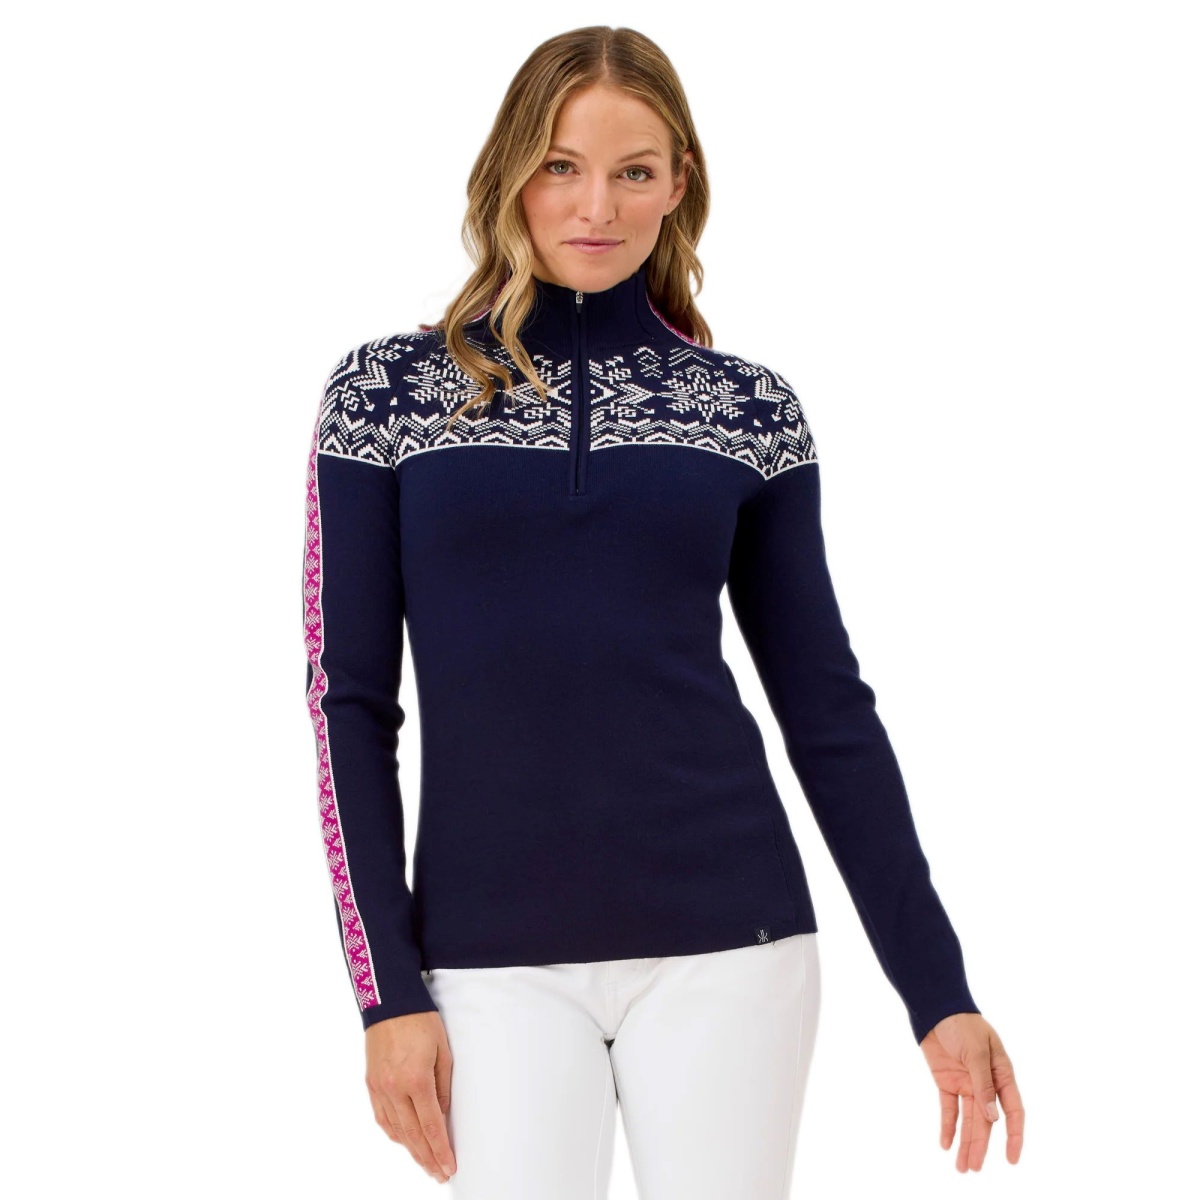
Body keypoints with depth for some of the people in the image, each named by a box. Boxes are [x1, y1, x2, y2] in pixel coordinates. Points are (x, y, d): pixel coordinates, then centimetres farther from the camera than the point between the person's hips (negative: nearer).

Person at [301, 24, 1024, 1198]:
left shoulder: (749, 408, 5)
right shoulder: (387, 392, 3)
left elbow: (828, 711, 7)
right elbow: (351, 703, 1)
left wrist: (939, 990, 4)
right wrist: (387, 988, -5)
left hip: (723, 941, 1)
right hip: (496, 957, -1)